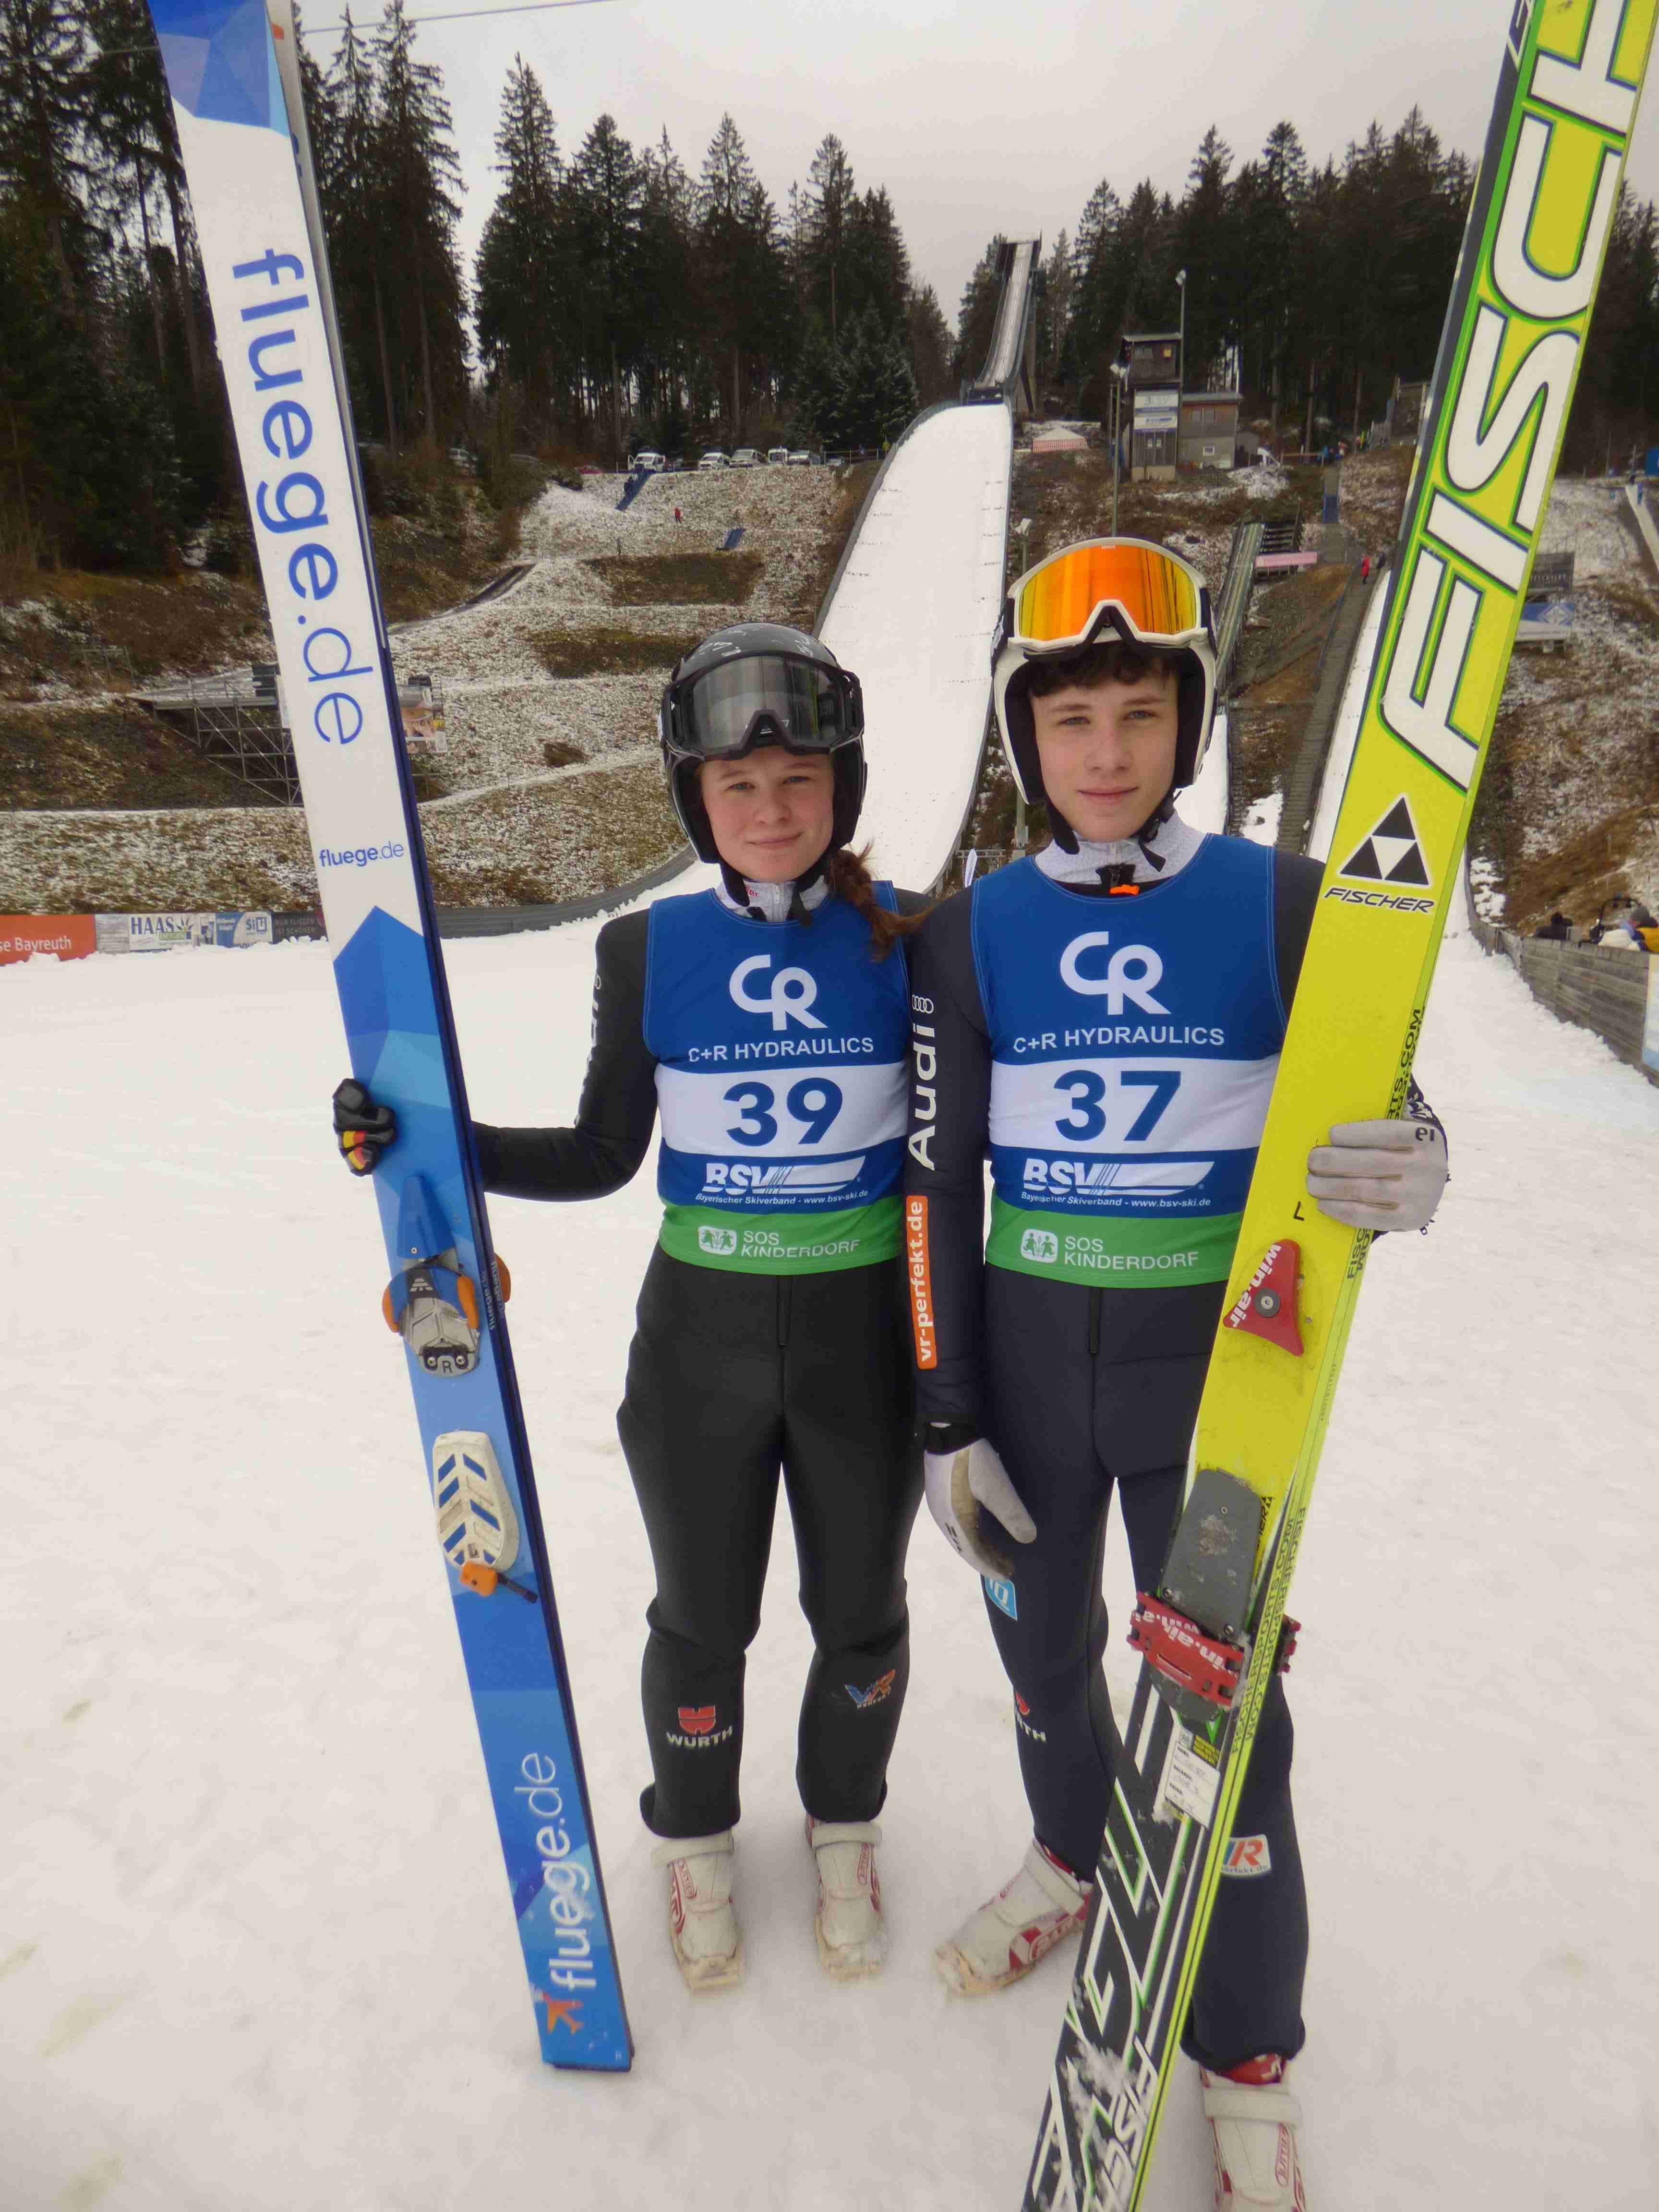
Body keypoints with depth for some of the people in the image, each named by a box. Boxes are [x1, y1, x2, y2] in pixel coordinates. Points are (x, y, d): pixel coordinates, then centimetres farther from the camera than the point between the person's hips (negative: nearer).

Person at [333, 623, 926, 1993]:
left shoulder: (906, 938, -7)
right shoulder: (648, 950, -6)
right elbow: (600, 1159, 0)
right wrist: (425, 1143, -12)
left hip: (865, 1329, 0)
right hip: (701, 1333, 0)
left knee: (859, 1611, 19)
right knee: (703, 1620, 18)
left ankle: (844, 1830, 50)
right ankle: (695, 1839, 49)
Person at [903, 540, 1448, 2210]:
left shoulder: (1281, 905, -6)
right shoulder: (972, 933, -2)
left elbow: (1365, 1126, -4)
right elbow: (937, 1185, -1)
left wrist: (1407, 1177, -30)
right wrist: (945, 1418, -2)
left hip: (1211, 1360, -1)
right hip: (1023, 1354, 2)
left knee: (1224, 1702, 7)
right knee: (1043, 1648, 20)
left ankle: (1246, 2055, 35)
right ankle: (1073, 1856, 52)